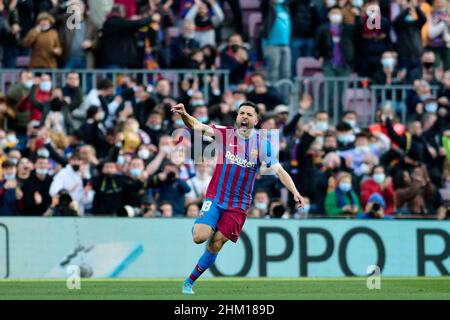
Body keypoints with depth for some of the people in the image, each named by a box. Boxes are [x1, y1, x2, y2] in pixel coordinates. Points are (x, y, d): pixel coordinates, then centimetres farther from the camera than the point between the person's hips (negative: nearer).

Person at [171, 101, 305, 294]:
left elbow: (278, 170, -5)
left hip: (238, 206, 1)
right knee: (200, 237, -18)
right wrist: (184, 115, -35)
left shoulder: (262, 144, -1)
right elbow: (197, 126, -14)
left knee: (215, 245, -4)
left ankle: (189, 281, 14)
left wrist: (295, 192, -19)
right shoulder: (225, 134, -3)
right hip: (215, 198, -1)